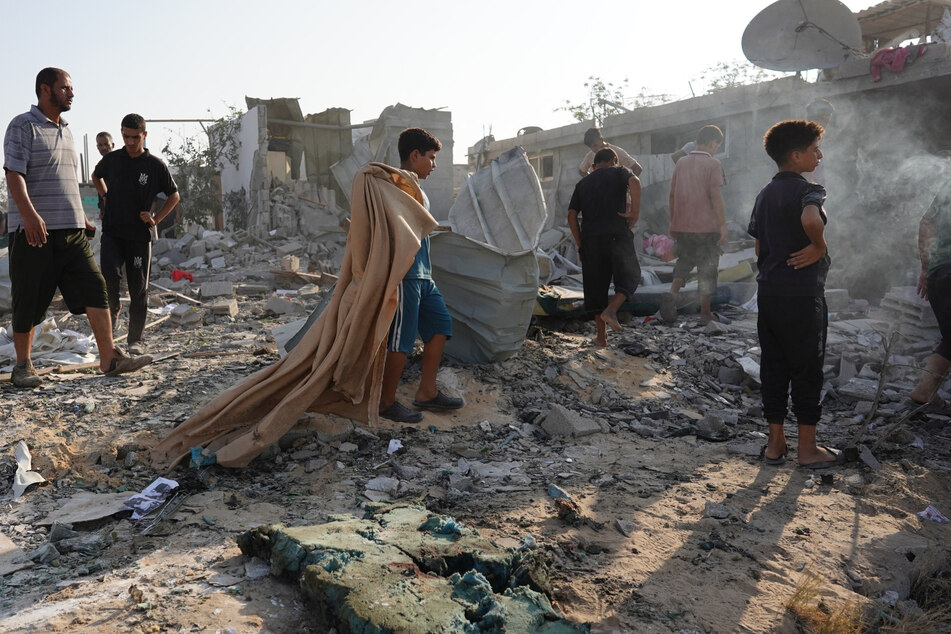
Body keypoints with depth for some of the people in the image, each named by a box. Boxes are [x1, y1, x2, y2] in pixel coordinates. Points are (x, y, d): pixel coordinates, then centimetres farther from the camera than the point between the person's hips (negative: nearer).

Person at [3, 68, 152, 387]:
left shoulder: (66, 131, 20)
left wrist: (80, 216, 26)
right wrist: (30, 215, -28)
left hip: (72, 231, 7)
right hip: (35, 231, -7)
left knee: (94, 288, -4)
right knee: (28, 301, 2)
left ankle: (109, 357, -4)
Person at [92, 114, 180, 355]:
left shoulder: (155, 165, -1)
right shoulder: (111, 159, 5)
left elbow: (174, 195, 9)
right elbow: (96, 176, 27)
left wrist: (156, 218, -1)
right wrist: (105, 196, 12)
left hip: (140, 235, -1)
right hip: (112, 232, 1)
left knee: (139, 289, 2)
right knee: (108, 275, -20)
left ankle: (135, 340, 11)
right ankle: (113, 310, 10)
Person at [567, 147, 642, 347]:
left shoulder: (582, 183, 20)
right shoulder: (619, 172, 10)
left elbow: (572, 215, 10)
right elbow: (634, 182, -15)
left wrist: (580, 245, 12)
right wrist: (635, 211, -11)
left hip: (590, 240, 3)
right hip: (618, 235, -3)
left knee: (596, 285, 9)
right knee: (630, 275, 13)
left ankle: (601, 336, 13)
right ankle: (611, 309, -12)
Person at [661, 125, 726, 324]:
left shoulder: (681, 163, 8)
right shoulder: (713, 164, -7)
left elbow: (672, 194, 9)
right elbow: (715, 196, -14)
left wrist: (672, 222, 17)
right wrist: (723, 225, -10)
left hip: (682, 225, 5)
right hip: (707, 226, -4)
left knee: (684, 261, 18)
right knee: (707, 268, 5)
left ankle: (672, 293, -7)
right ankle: (705, 312, 10)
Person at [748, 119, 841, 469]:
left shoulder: (765, 194, 12)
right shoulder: (808, 190, -12)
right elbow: (810, 220, -36)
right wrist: (819, 246, -18)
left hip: (768, 292, 7)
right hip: (802, 295, -7)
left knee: (773, 366, 11)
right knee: (807, 369, 4)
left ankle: (775, 443, 19)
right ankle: (808, 449, 15)